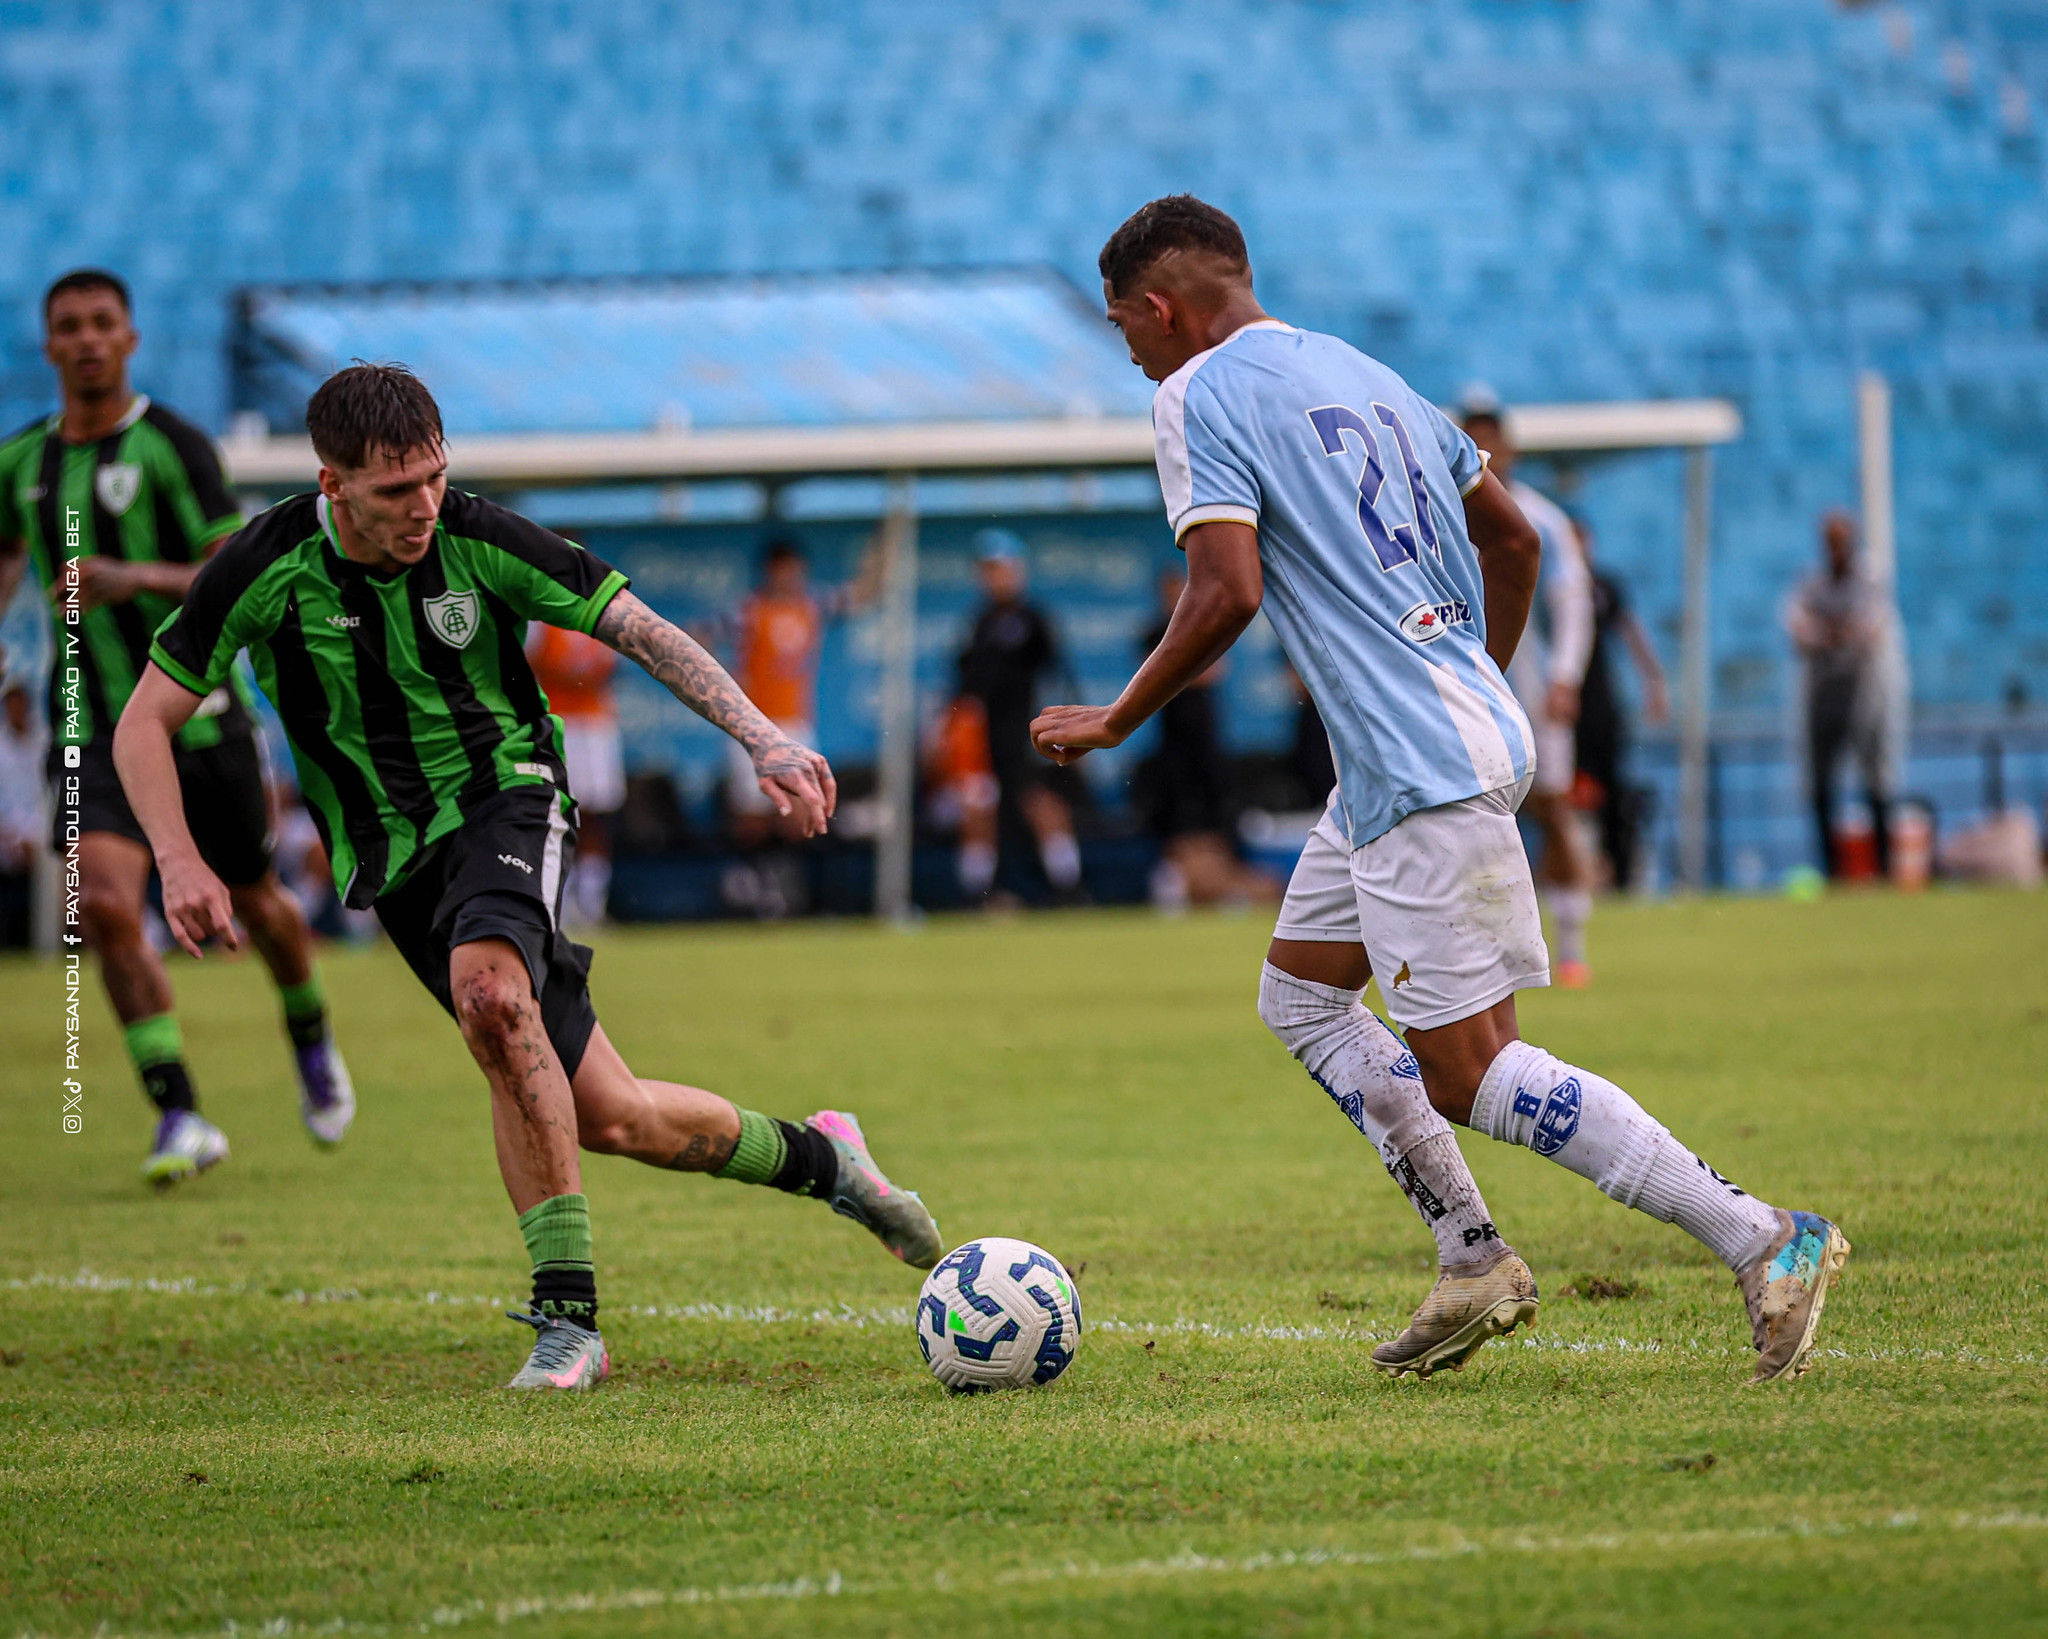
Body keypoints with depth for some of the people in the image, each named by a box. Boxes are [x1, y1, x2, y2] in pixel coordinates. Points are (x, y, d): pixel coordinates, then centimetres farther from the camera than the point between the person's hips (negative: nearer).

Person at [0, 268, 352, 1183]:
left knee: (255, 904, 13)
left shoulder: (172, 446, -9)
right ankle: (181, 1121, -14)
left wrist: (134, 578, -30)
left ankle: (312, 1044, 45)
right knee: (105, 908, -19)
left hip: (197, 717, -3)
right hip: (90, 730, 3)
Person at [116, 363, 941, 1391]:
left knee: (489, 989, -36)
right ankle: (814, 1157, 24)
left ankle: (567, 1314, -30)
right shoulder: (266, 569, -11)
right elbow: (145, 723, -2)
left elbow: (646, 635, -7)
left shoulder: (479, 542, -12)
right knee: (608, 1120, -3)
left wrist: (763, 740, -18)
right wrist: (179, 862, -16)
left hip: (504, 797, -2)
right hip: (394, 860, 2)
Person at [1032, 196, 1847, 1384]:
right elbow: (1513, 539, 22)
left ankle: (1764, 1241, -12)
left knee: (1470, 1078, -6)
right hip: (1475, 728, 10)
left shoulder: (1199, 394, -6)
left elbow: (1229, 593, -18)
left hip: (1422, 772, -10)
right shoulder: (1361, 371, 19)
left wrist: (1115, 721, -6)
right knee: (1299, 994, 20)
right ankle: (1473, 1263, 14)